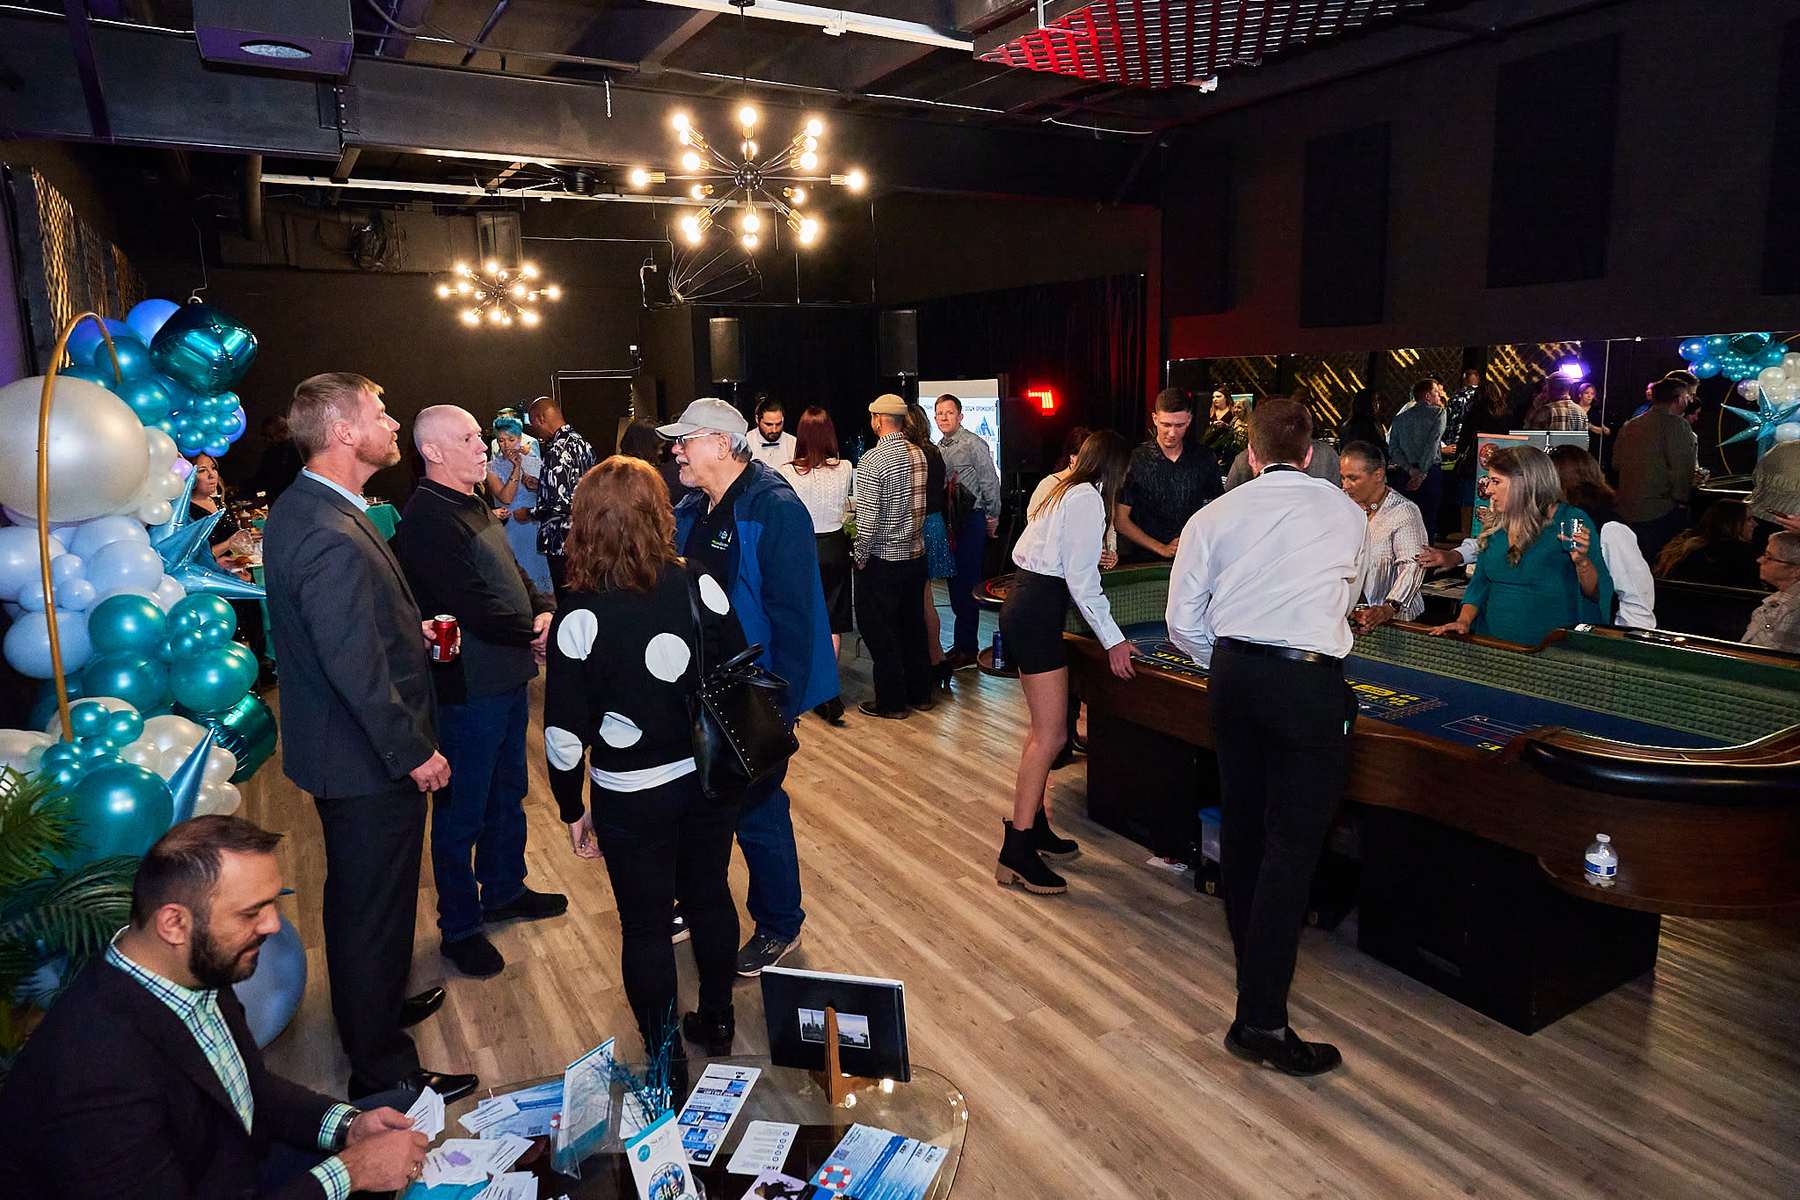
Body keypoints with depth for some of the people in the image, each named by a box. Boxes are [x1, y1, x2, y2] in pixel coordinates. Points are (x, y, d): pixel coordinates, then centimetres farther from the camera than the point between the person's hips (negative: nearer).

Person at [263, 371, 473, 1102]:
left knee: (360, 900, 27)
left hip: (343, 748, 10)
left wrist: (410, 629, 7)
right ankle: (384, 1071, 24)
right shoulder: (331, 538, -29)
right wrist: (415, 752, -19)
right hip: (369, 764, -10)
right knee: (375, 911, 6)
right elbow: (357, 669, -28)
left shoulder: (302, 508, 4)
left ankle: (375, 1006, 49)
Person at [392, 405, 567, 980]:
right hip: (467, 688, -10)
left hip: (508, 676, 10)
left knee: (508, 790, 22)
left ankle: (503, 890, 41)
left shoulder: (473, 505, 11)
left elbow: (513, 574, 15)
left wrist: (544, 609, -4)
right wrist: (533, 631, -13)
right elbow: (474, 603, -26)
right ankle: (459, 926, 22)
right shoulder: (427, 519, -20)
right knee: (462, 809, 5)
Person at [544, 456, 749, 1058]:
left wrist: (573, 810, 2)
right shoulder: (699, 585, -9)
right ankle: (717, 1020, 41)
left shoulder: (581, 614, -17)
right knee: (710, 898, 22)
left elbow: (565, 732, -12)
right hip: (710, 778, 3)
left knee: (646, 925, 14)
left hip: (631, 797, -3)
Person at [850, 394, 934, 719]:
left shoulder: (872, 461, -18)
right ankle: (920, 694, 28)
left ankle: (891, 702, 14)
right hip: (915, 554, 7)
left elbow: (867, 519, -20)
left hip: (882, 559, -7)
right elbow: (921, 504, 9)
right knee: (912, 625, 17)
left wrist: (860, 556, -8)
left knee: (879, 631, 6)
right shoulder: (919, 454, 2)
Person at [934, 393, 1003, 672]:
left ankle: (967, 649, 1)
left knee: (966, 583, -6)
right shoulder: (938, 448, 13)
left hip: (971, 519, -8)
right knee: (954, 582, 13)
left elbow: (990, 482, -8)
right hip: (947, 520, 8)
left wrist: (993, 516, -6)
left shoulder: (974, 444, -9)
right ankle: (962, 644, 23)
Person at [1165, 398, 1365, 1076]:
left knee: (1241, 824, 18)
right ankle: (1260, 1020, 0)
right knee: (1293, 846, -1)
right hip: (1311, 684, -3)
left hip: (1235, 675, 3)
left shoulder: (1215, 516, 5)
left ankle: (1254, 961, 37)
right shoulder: (1348, 514, 5)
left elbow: (1183, 624, 6)